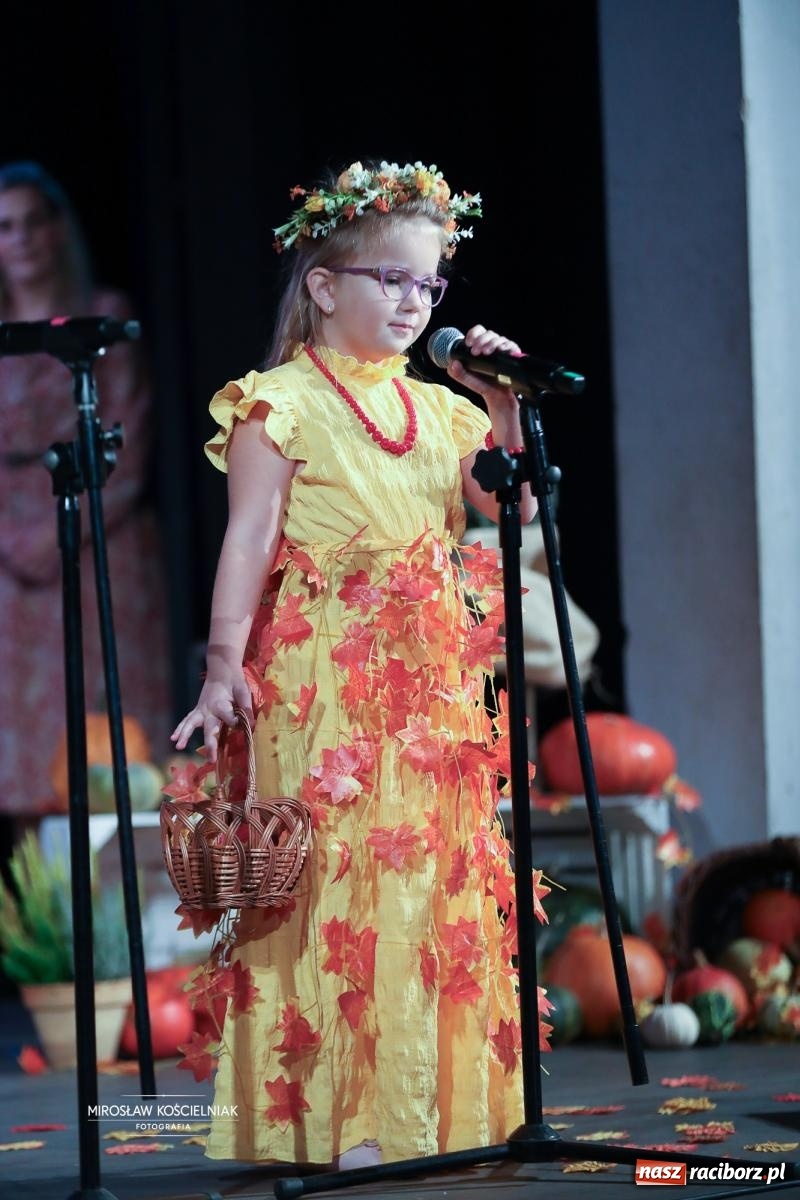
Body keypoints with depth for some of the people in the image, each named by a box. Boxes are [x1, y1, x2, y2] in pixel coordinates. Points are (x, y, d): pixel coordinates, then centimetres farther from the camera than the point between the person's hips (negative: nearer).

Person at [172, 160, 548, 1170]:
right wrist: (225, 662, -18)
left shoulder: (437, 409, 15)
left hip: (431, 678, 6)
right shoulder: (280, 403, -3)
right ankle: (337, 1118, -8)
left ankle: (444, 1105, 11)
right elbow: (249, 539, -9)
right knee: (336, 878, -9)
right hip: (324, 679, -6)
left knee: (442, 876, 5)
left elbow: (510, 507, 10)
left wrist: (506, 411, -2)